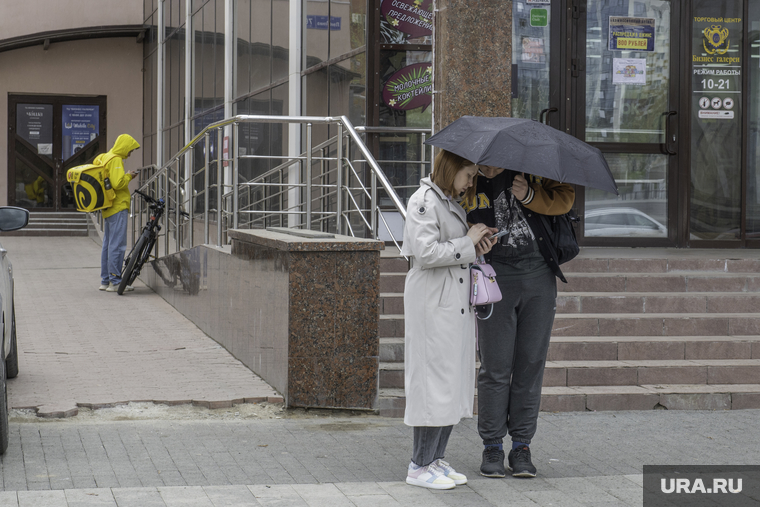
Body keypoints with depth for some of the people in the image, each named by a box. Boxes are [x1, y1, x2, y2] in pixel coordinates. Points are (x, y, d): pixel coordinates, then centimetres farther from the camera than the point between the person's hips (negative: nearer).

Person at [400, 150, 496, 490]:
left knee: (455, 382, 9)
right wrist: (467, 243, -12)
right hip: (433, 305, -10)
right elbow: (426, 253, -19)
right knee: (434, 380, -7)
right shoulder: (424, 201, -10)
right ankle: (419, 466, 0)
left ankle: (435, 459, 17)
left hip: (457, 303, 10)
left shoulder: (452, 203, 19)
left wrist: (476, 249, 4)